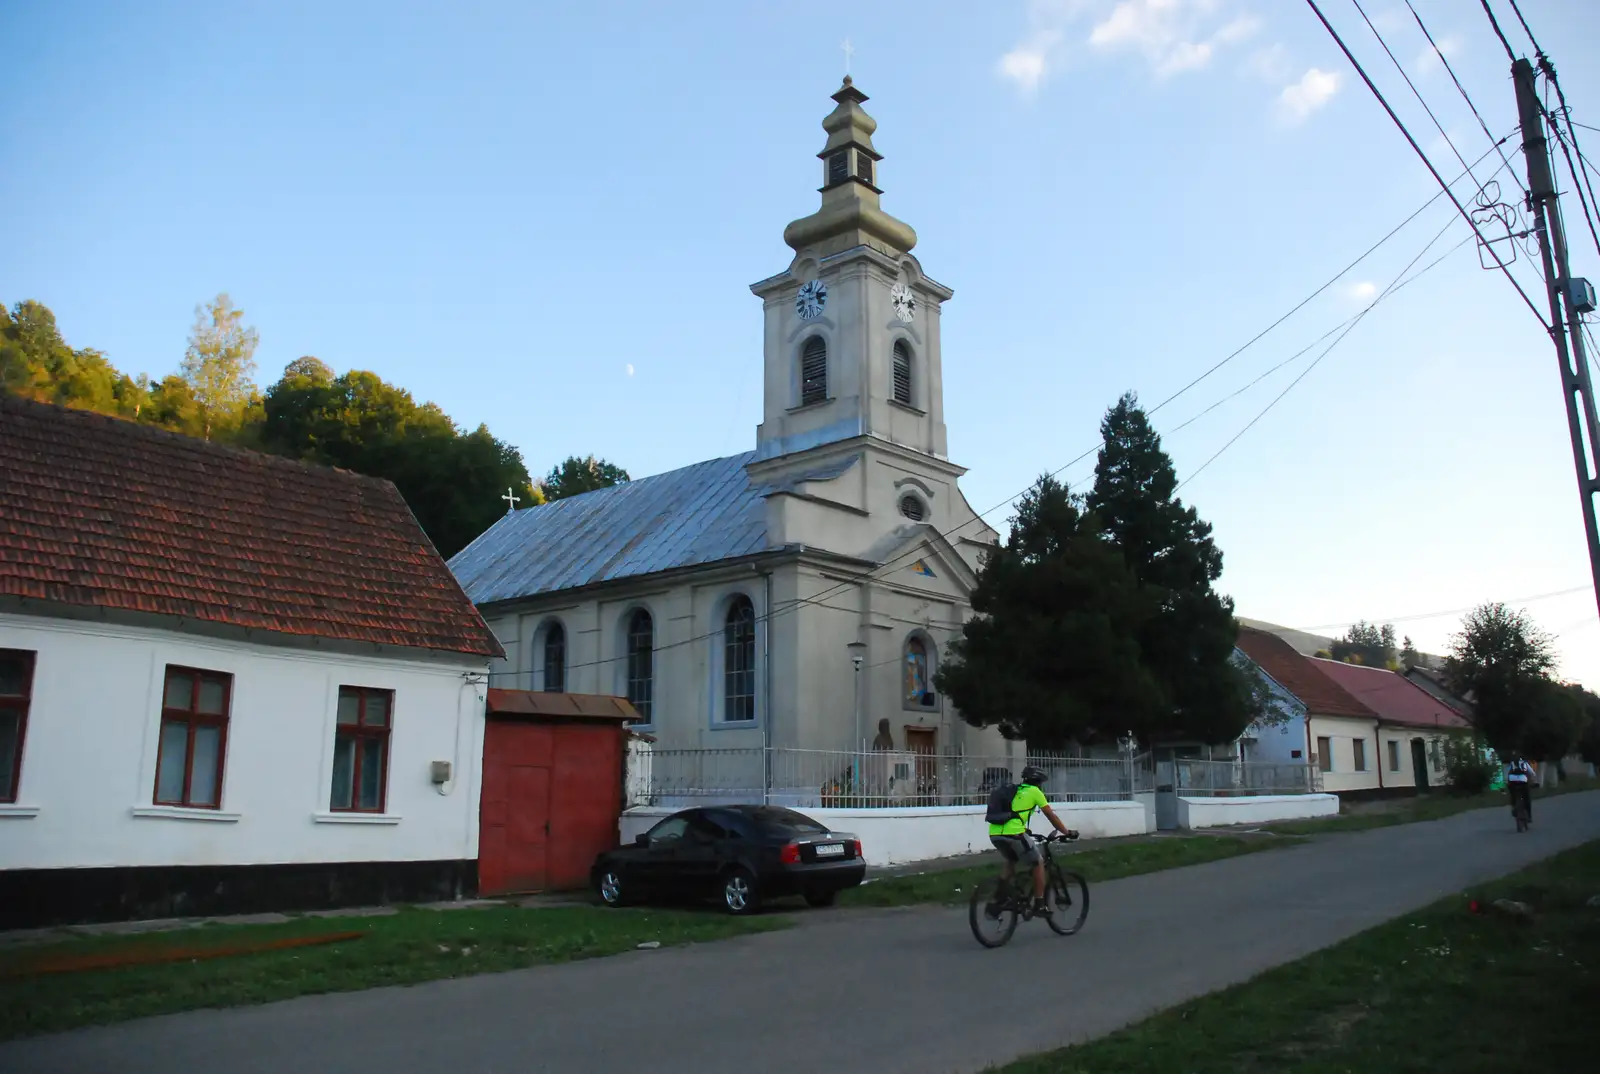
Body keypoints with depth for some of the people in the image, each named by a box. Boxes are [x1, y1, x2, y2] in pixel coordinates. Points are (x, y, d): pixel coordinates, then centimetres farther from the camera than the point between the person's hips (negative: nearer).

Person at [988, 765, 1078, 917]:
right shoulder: (1034, 791, 9)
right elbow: (1051, 816, 12)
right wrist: (1067, 832, 22)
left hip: (994, 833, 7)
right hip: (1013, 834, -7)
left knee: (1011, 861, 31)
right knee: (1038, 863, 14)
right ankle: (1039, 905, 15)